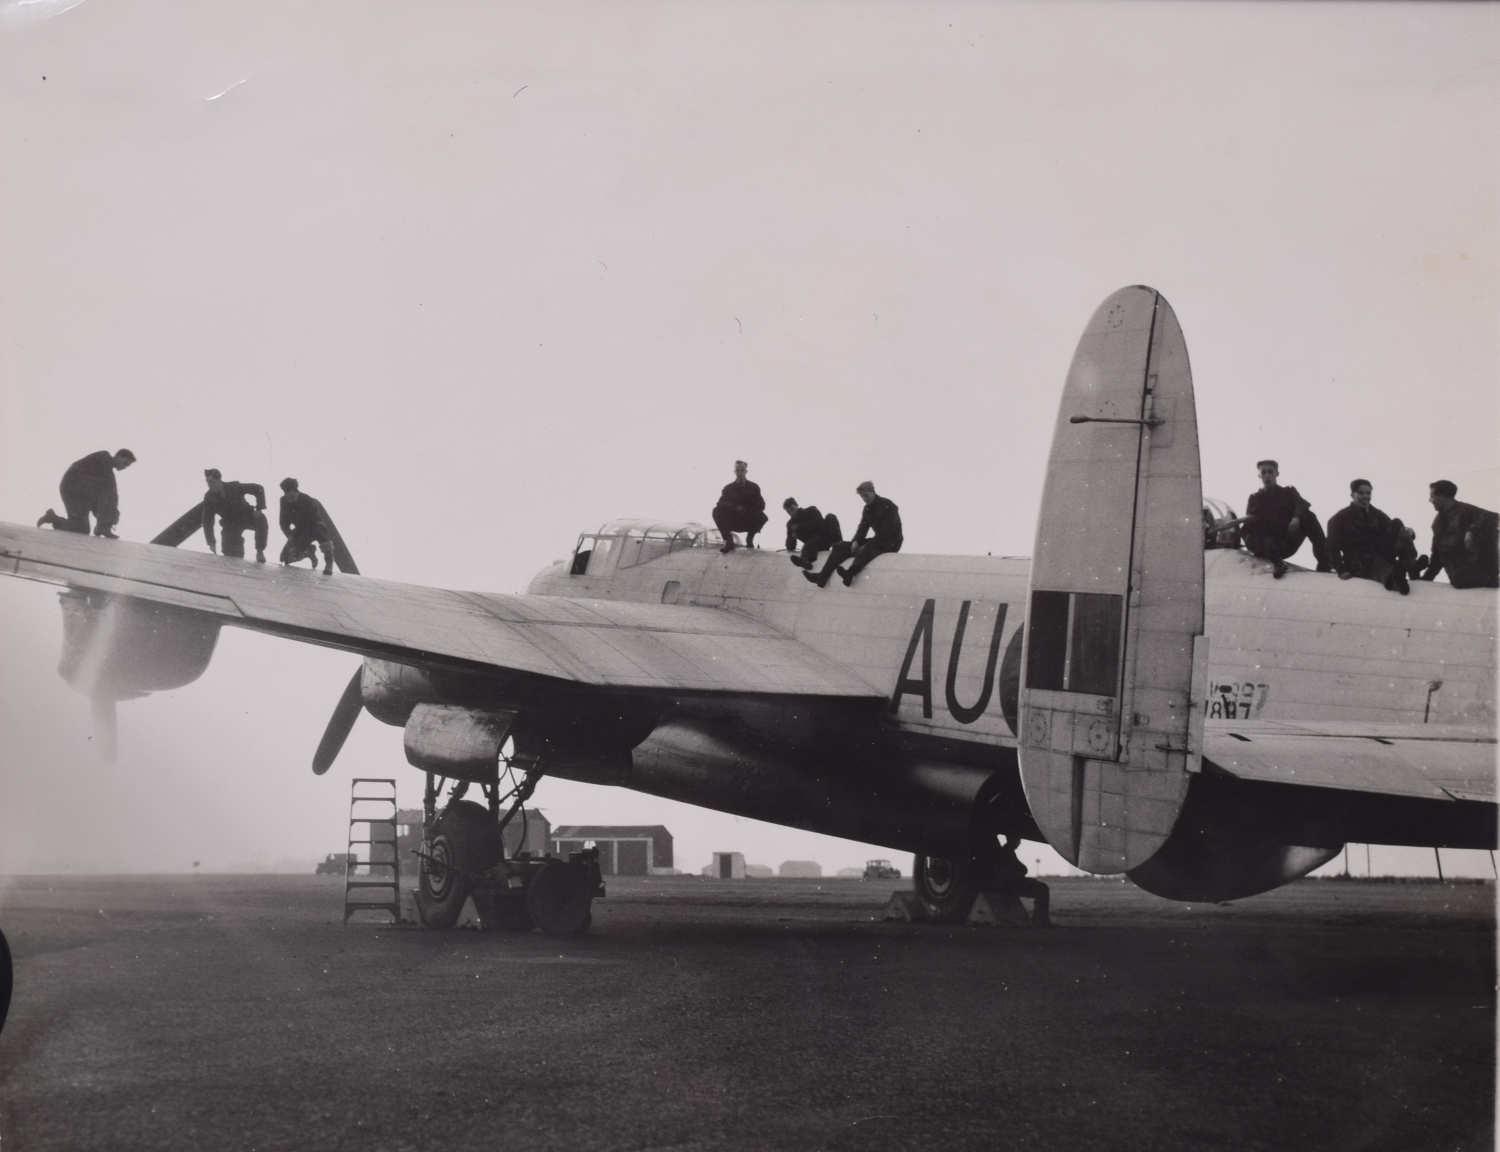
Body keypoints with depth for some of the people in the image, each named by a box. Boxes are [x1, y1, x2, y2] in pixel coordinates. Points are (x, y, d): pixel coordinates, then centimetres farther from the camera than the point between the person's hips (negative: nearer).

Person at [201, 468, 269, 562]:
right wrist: (211, 543, -23)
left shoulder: (234, 487, -23)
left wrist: (259, 509, -24)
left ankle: (259, 551, -17)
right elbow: (207, 521, -14)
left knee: (261, 519, -33)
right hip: (231, 523, 1)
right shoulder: (209, 498, -18)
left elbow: (258, 489, -13)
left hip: (246, 517, -1)